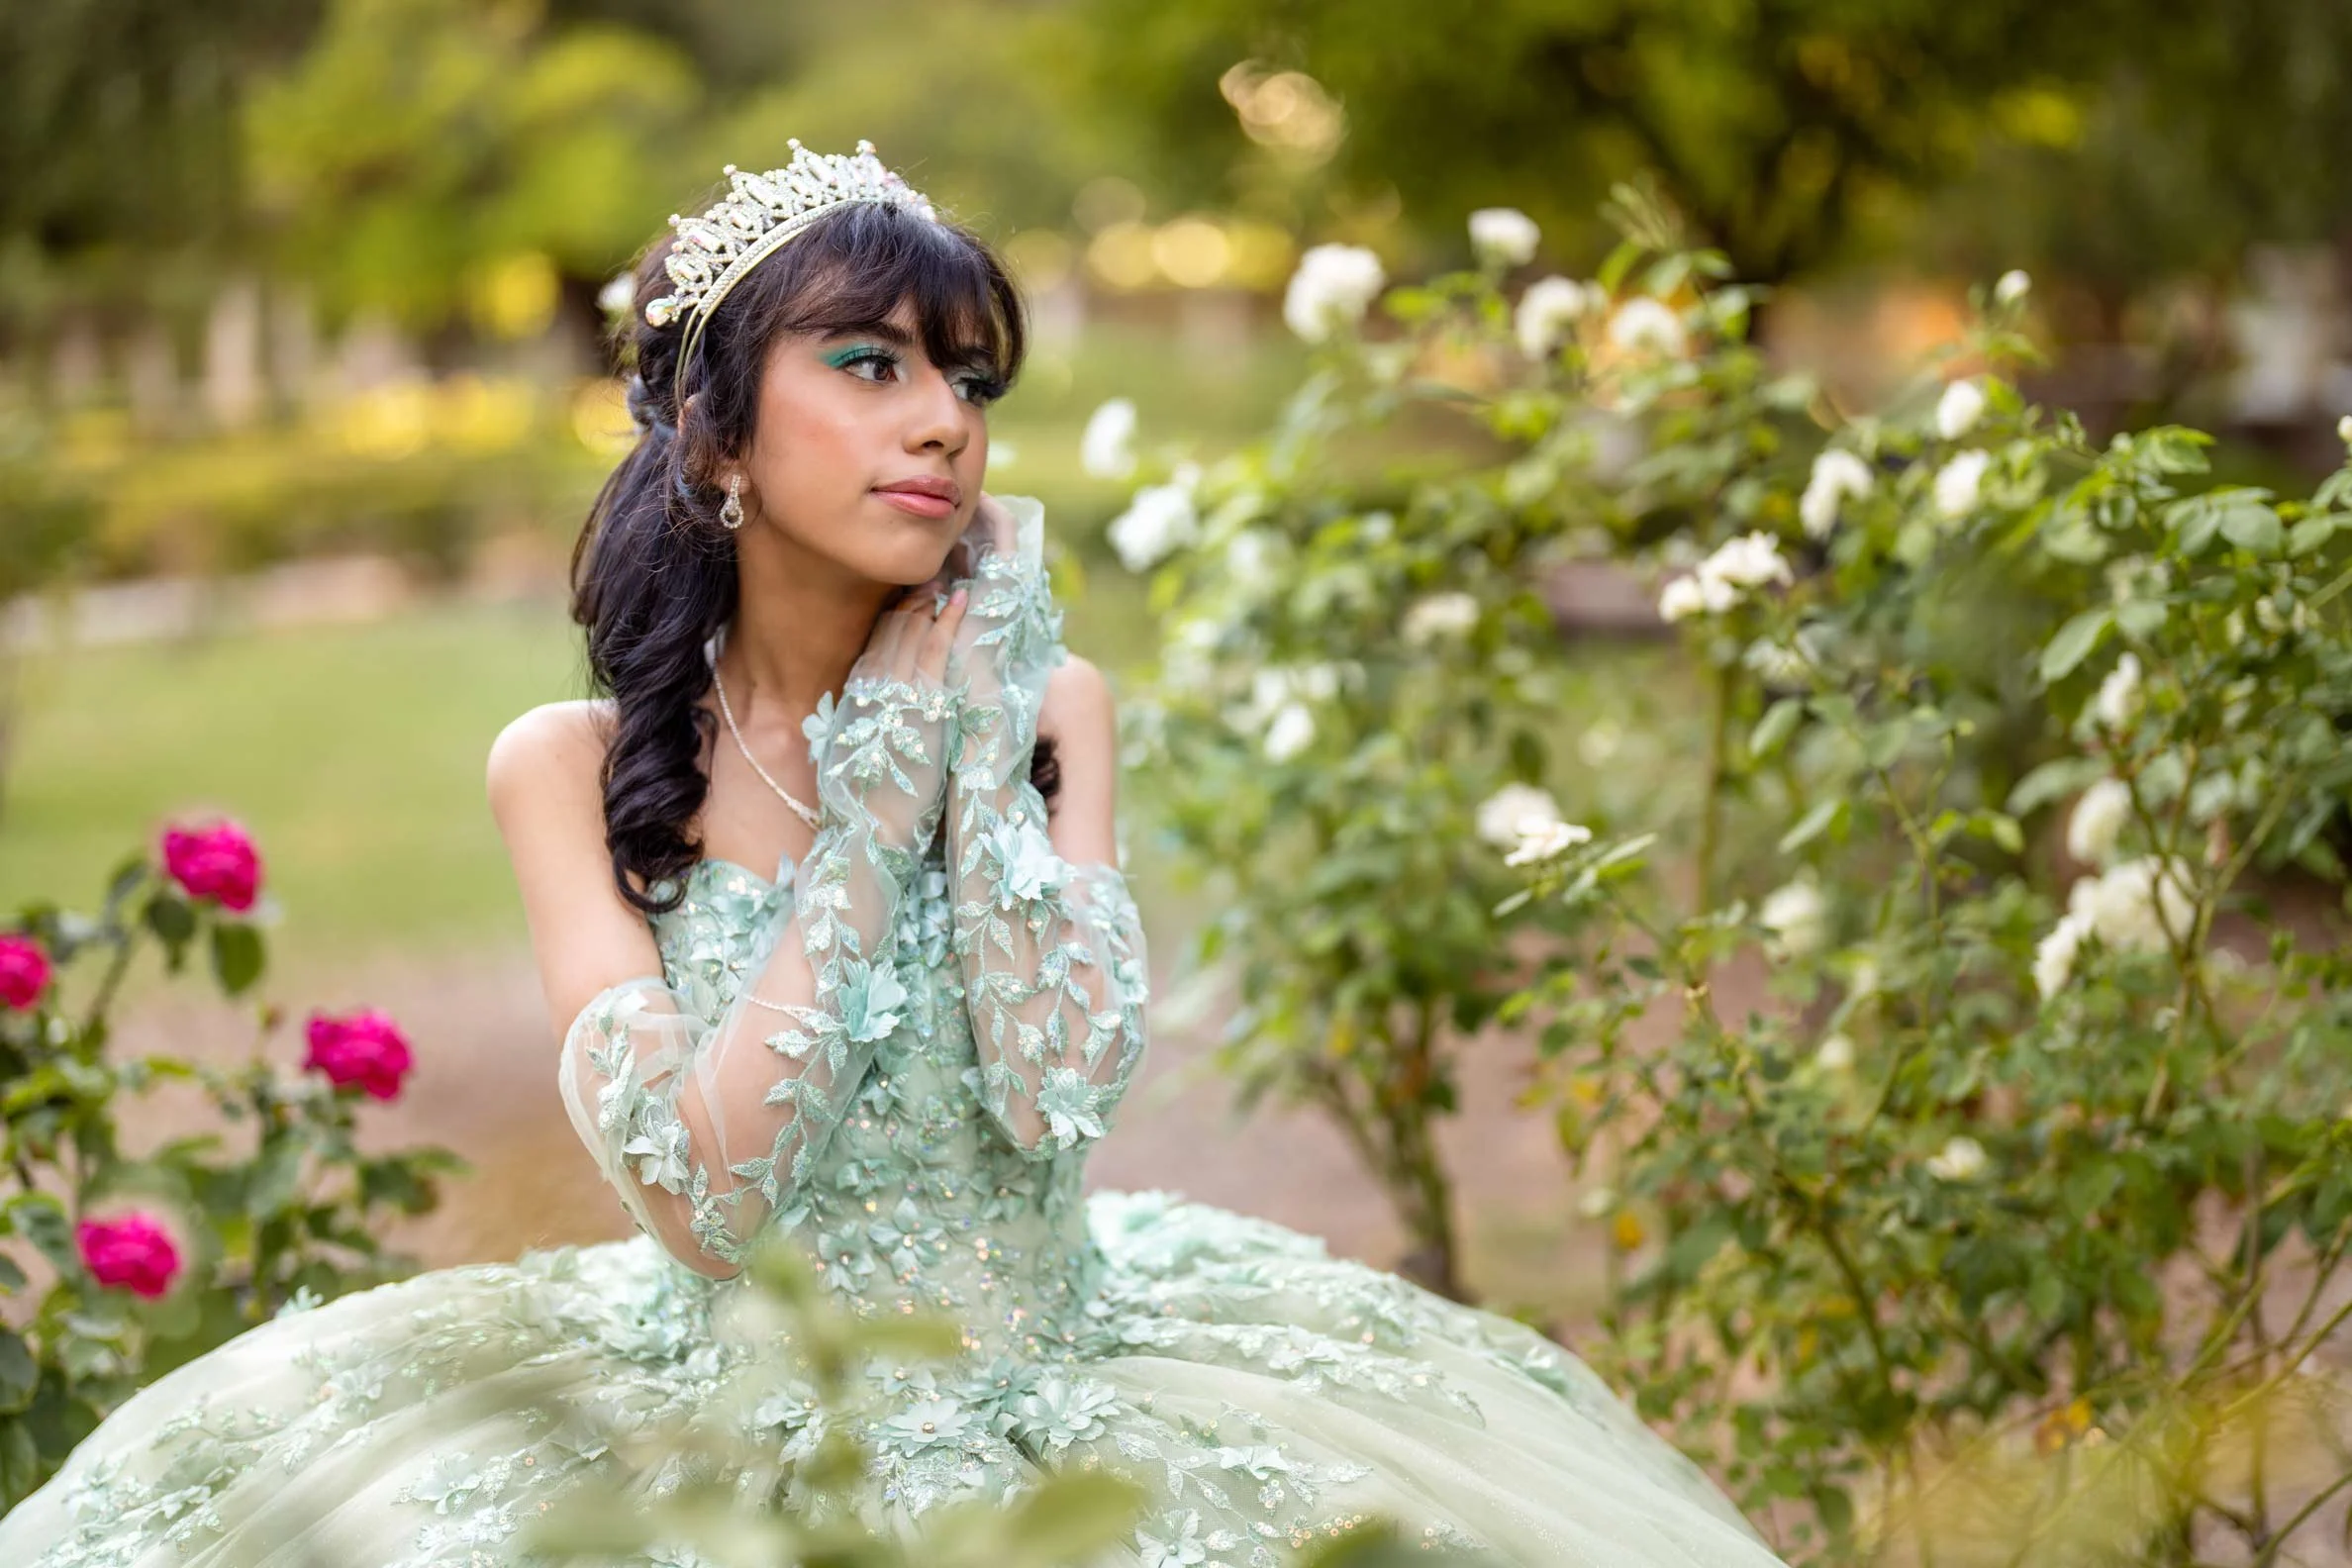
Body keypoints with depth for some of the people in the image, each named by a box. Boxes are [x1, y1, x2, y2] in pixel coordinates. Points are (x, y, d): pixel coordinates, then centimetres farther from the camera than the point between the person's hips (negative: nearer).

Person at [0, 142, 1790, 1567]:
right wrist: (875, 812, -15)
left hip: (1046, 1392, 1)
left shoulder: (1045, 702, -1)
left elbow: (1063, 1093, -15)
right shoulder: (572, 764, -5)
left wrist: (979, 732, -13)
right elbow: (702, 1205, -16)